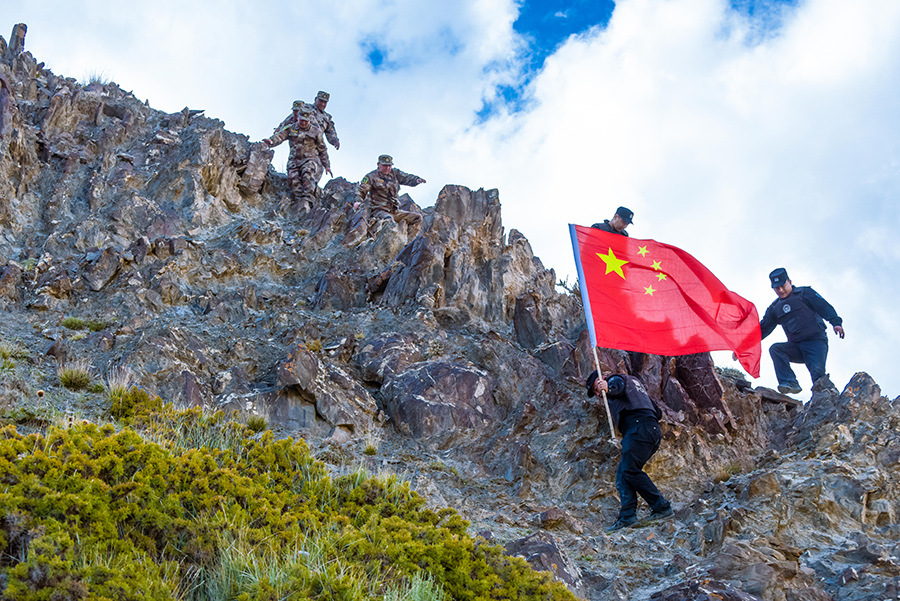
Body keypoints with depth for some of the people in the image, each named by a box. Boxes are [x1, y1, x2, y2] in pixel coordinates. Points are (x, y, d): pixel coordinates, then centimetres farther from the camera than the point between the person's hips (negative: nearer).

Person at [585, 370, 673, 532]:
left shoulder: (614, 378, 10)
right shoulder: (633, 381, 37)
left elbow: (618, 384, -20)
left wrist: (609, 388, -39)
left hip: (639, 428, -10)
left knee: (630, 470, -18)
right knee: (622, 472, 3)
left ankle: (662, 507, -19)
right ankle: (627, 516, -11)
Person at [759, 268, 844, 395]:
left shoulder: (804, 293, 5)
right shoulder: (775, 308, 17)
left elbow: (824, 307, -5)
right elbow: (763, 328, 18)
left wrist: (836, 322, -23)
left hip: (816, 341, -4)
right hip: (796, 347, 4)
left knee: (817, 372, -26)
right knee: (775, 349, -23)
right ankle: (791, 383, -34)